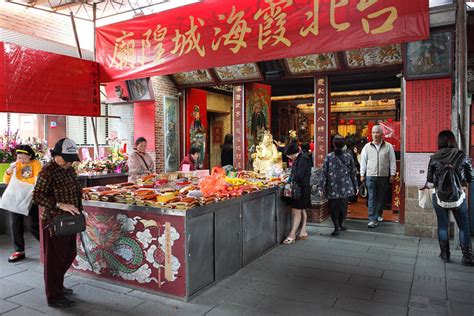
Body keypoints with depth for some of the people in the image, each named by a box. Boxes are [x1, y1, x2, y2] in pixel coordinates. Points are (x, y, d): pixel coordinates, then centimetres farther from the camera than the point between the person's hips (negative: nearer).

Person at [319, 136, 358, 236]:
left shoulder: (329, 157, -8)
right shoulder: (348, 156, -3)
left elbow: (324, 173, -7)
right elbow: (353, 172, 4)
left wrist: (321, 187, -1)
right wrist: (355, 186, 14)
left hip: (332, 188, -2)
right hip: (345, 188, 2)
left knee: (333, 208, 6)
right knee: (343, 206, 17)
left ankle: (337, 227, -2)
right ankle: (340, 225, 29)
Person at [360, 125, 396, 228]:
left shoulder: (388, 146, 3)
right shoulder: (367, 147, 5)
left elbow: (392, 161, 4)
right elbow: (363, 161, 7)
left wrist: (392, 174, 0)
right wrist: (362, 174, 4)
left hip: (384, 176, 1)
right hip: (371, 176, -1)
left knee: (381, 198, 11)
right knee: (372, 198, -4)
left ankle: (378, 215, 28)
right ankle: (372, 219, -6)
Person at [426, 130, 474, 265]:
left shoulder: (434, 159, -7)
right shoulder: (462, 156, -7)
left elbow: (429, 179, 0)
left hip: (440, 197, 1)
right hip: (458, 197, 0)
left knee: (442, 226, 13)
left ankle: (445, 254, 19)